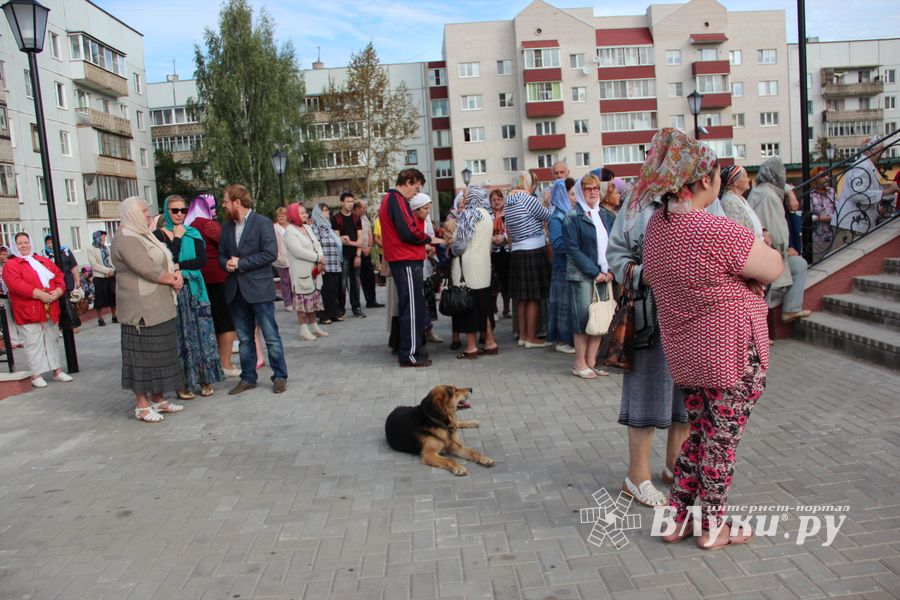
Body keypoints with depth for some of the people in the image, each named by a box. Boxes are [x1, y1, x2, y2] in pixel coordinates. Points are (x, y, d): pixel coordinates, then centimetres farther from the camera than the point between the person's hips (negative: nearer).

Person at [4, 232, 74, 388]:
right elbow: (16, 284, -16)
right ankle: (36, 375, 2)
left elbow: (59, 277, 10)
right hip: (28, 311, -5)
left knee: (52, 340, 12)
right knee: (34, 343, -3)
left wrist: (58, 291, -11)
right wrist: (39, 294, -22)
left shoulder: (45, 261, 17)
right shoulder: (11, 265, -1)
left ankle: (57, 371, 19)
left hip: (50, 309, 5)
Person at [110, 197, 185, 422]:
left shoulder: (144, 236, 18)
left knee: (160, 353, 13)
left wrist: (177, 273, -5)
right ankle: (141, 406, 6)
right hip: (142, 309, -9)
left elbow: (167, 260, 16)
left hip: (160, 308, 9)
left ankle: (158, 399, 22)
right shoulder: (126, 239, -13)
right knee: (143, 355, -3)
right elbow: (148, 270, -21)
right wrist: (172, 279, -7)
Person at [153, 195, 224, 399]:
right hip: (173, 291, -3)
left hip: (194, 289, 3)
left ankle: (204, 379, 12)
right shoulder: (159, 234, 1)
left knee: (201, 333, 3)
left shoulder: (193, 234, 9)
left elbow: (202, 260, -4)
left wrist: (179, 266, -12)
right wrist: (177, 238, -11)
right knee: (180, 336, 1)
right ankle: (183, 383, 8)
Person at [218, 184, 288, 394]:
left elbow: (270, 253, -16)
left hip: (259, 289, -6)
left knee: (271, 337, 1)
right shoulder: (226, 227, 12)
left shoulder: (262, 223, -7)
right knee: (244, 339, 13)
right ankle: (248, 378, 24)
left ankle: (280, 377, 12)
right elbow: (222, 255, 17)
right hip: (236, 290, 6)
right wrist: (227, 264, -8)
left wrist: (240, 263, -14)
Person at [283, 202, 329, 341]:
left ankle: (314, 327, 21)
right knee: (303, 299, -4)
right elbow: (298, 251, -20)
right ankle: (304, 329, 2)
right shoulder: (290, 231, -11)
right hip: (301, 272, -8)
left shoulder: (307, 227, 14)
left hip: (314, 270, 8)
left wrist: (321, 260, -9)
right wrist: (318, 258, -16)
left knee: (314, 298, 12)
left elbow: (317, 244, 8)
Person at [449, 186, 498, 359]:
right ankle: (490, 342, 15)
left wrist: (453, 250, 4)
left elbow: (460, 241, -15)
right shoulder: (487, 215, 14)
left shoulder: (469, 214, -11)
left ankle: (471, 346, 0)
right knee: (484, 304, 12)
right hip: (483, 266, 8)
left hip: (468, 266, -8)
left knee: (468, 305, -3)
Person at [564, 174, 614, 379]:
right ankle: (580, 364, 7)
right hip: (582, 276, -6)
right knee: (584, 318, -4)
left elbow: (608, 245, 13)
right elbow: (573, 249, -11)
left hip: (602, 275, 6)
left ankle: (592, 360, 14)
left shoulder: (601, 215, 14)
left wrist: (609, 270, -2)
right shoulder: (573, 217, -5)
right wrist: (594, 272, -14)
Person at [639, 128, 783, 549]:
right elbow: (773, 269, -16)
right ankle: (712, 527, 27)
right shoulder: (717, 233, -26)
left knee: (700, 432, 22)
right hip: (732, 353, -7)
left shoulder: (657, 225, -2)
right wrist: (760, 245, 6)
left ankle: (677, 518, 29)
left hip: (684, 352, 7)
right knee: (722, 440, 10)